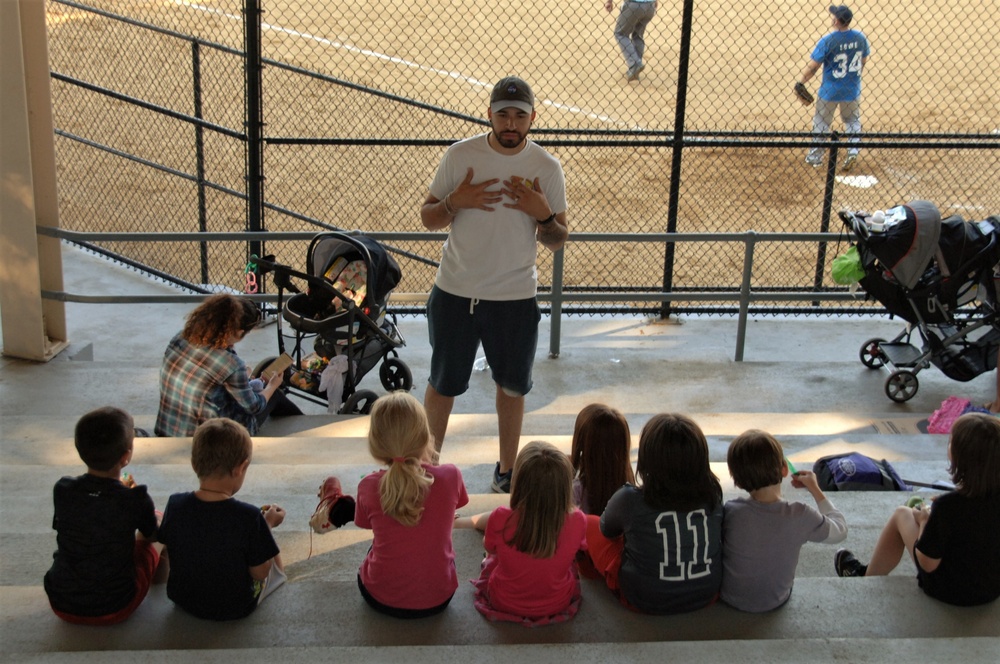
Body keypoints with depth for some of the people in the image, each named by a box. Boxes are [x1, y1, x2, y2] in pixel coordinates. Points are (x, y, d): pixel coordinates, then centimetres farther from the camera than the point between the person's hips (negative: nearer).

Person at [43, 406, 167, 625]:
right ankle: (160, 576, 43)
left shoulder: (62, 490, -8)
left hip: (61, 606, 3)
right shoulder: (136, 500, -17)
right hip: (114, 610, -3)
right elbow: (151, 535, 3)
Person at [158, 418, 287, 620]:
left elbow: (167, 543, 0)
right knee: (275, 559, 24)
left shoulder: (175, 505, -19)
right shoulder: (248, 516, -29)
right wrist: (268, 525, -5)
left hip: (183, 600, 4)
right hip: (235, 608, -4)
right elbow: (259, 573, -18)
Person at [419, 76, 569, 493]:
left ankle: (507, 470, 31)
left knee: (511, 385, 14)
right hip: (455, 293, 0)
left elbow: (558, 242, 1)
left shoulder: (547, 168, -4)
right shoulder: (460, 156, -6)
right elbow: (428, 219, 1)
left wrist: (544, 214, -19)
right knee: (444, 383, 11)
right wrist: (454, 202, -19)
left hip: (515, 298, 1)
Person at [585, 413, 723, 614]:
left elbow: (608, 530, 3)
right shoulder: (713, 494, -12)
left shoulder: (629, 499, -20)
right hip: (706, 596, 4)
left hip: (644, 601, -4)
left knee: (590, 524, 13)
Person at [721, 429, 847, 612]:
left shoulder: (730, 512, -28)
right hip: (776, 602, 1)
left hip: (730, 599, -1)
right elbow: (839, 531, -6)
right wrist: (814, 489, 3)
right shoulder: (802, 517, -26)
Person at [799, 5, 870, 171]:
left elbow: (812, 67, -17)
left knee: (821, 122, 15)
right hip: (852, 89, 4)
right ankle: (853, 151, 9)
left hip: (830, 91, -3)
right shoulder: (860, 37, -6)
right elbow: (863, 61, 8)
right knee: (853, 121, 23)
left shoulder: (828, 40, -20)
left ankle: (816, 156, 25)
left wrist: (800, 83, -5)